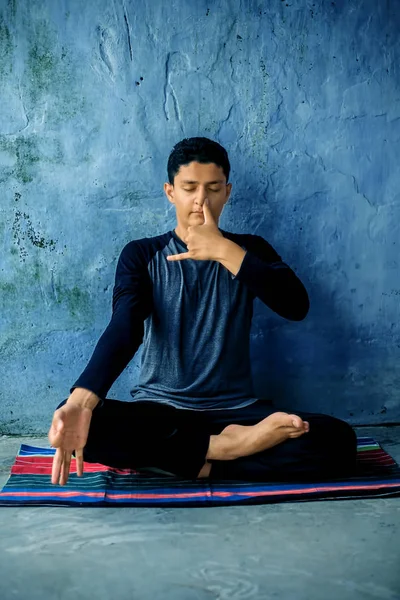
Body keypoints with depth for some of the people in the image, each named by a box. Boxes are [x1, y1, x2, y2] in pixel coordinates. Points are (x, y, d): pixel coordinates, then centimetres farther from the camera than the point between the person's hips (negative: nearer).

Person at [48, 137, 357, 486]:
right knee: (90, 426, -33)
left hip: (236, 410, 1)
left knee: (339, 440, -23)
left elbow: (296, 307, -12)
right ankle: (228, 446, -19)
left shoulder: (248, 250, 6)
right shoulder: (141, 255, 2)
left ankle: (197, 462, -15)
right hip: (158, 410, 0)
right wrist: (80, 399, -35)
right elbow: (124, 329, -16)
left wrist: (225, 251, -20)